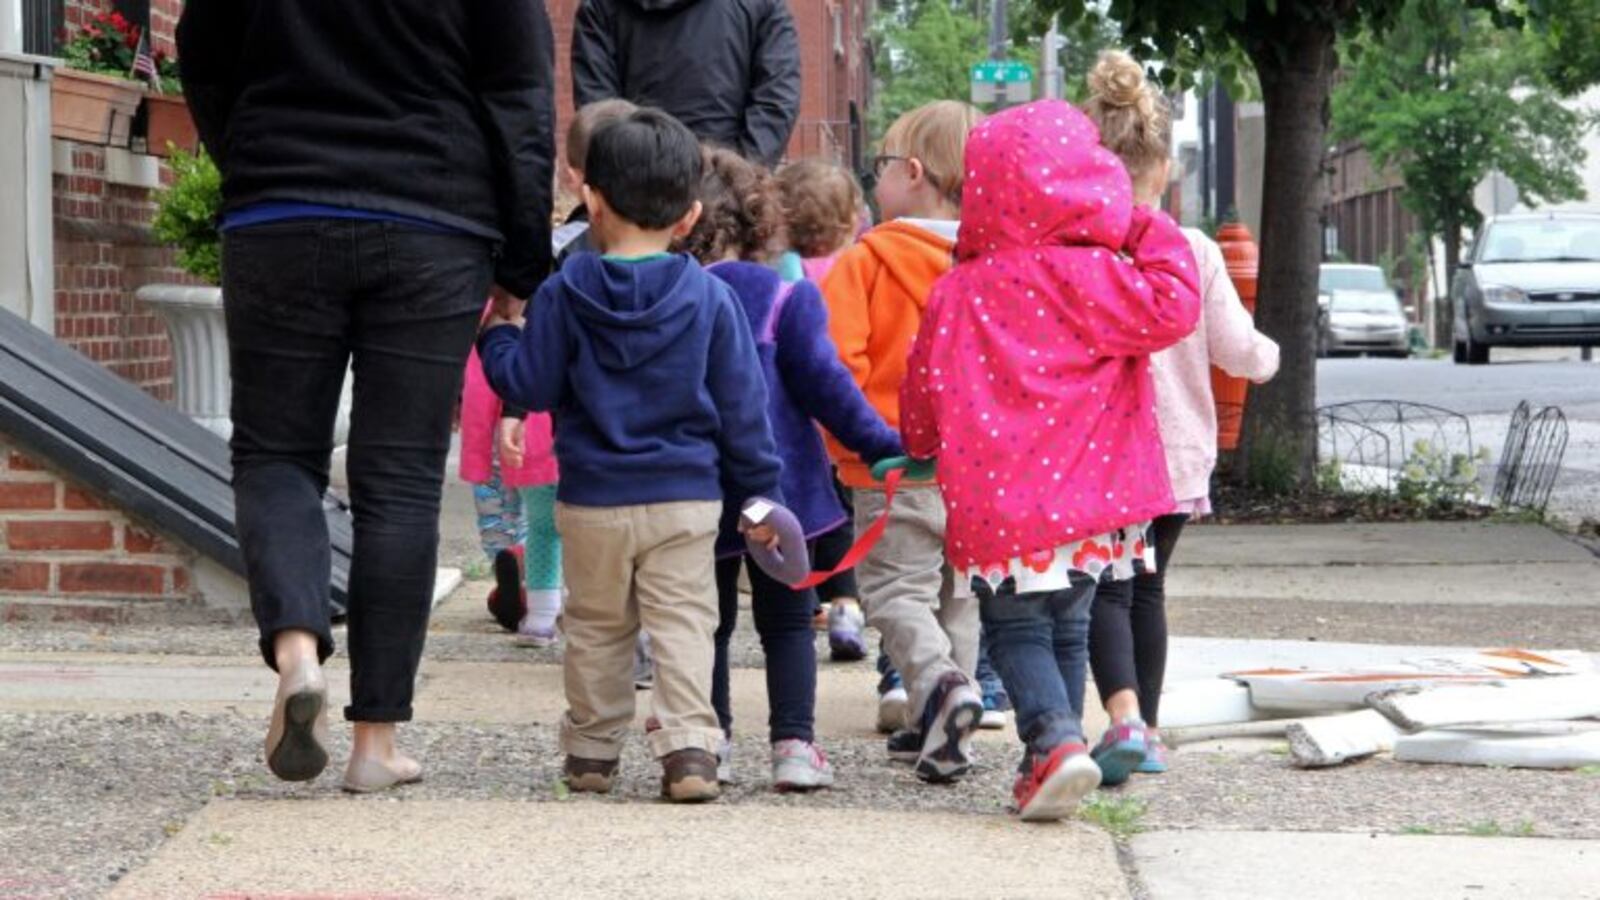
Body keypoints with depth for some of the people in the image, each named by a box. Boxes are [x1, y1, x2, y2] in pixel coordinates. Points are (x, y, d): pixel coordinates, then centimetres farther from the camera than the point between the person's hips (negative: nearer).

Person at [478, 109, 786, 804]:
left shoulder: (564, 295, -6)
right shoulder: (711, 299, -3)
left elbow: (530, 386, -4)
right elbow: (741, 407, 1)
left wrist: (495, 335, 14)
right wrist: (758, 493, 9)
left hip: (592, 499, 0)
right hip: (689, 498, 0)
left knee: (596, 626, 14)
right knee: (685, 619, 1)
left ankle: (591, 748, 22)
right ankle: (689, 746, -12)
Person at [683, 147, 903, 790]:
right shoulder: (783, 297, -9)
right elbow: (822, 382, -11)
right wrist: (880, 443, -5)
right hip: (777, 485, -2)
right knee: (787, 623, 6)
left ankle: (710, 739, 11)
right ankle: (793, 744, -4)